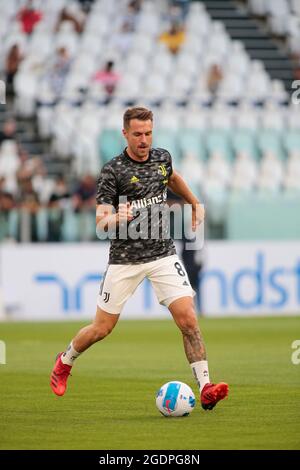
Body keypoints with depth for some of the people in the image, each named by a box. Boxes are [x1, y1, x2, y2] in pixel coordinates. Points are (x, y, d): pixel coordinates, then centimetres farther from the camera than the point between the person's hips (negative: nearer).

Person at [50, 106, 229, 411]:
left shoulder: (162, 157, 4)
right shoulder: (112, 171, -11)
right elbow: (100, 219, -16)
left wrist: (195, 204, 35)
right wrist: (115, 217, -37)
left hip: (163, 254, 3)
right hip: (125, 260, -3)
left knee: (188, 319, -14)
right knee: (102, 328, 7)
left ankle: (205, 389, -13)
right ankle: (64, 362, 36)